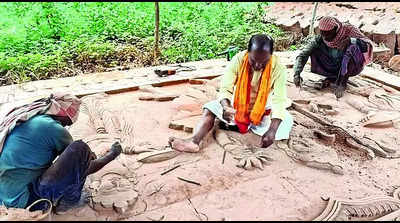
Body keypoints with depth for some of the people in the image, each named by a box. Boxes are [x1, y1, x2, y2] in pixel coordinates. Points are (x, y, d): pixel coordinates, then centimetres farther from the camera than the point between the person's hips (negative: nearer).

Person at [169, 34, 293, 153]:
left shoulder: (278, 68, -23)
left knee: (287, 121, -26)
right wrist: (226, 107, -45)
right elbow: (225, 89, -23)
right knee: (211, 107, -21)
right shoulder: (238, 60, -21)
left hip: (263, 111, 0)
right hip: (237, 106, 0)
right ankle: (195, 141, -42)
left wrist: (272, 131, -42)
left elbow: (279, 101, -28)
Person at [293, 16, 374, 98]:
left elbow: (368, 45, -27)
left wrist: (350, 40, -43)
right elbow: (303, 54, -20)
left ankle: (342, 83, -24)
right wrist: (297, 74, -33)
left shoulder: (348, 30, -19)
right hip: (335, 68, 3)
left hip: (353, 67, -3)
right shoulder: (319, 39, -16)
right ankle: (333, 77, -7)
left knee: (353, 47, -34)